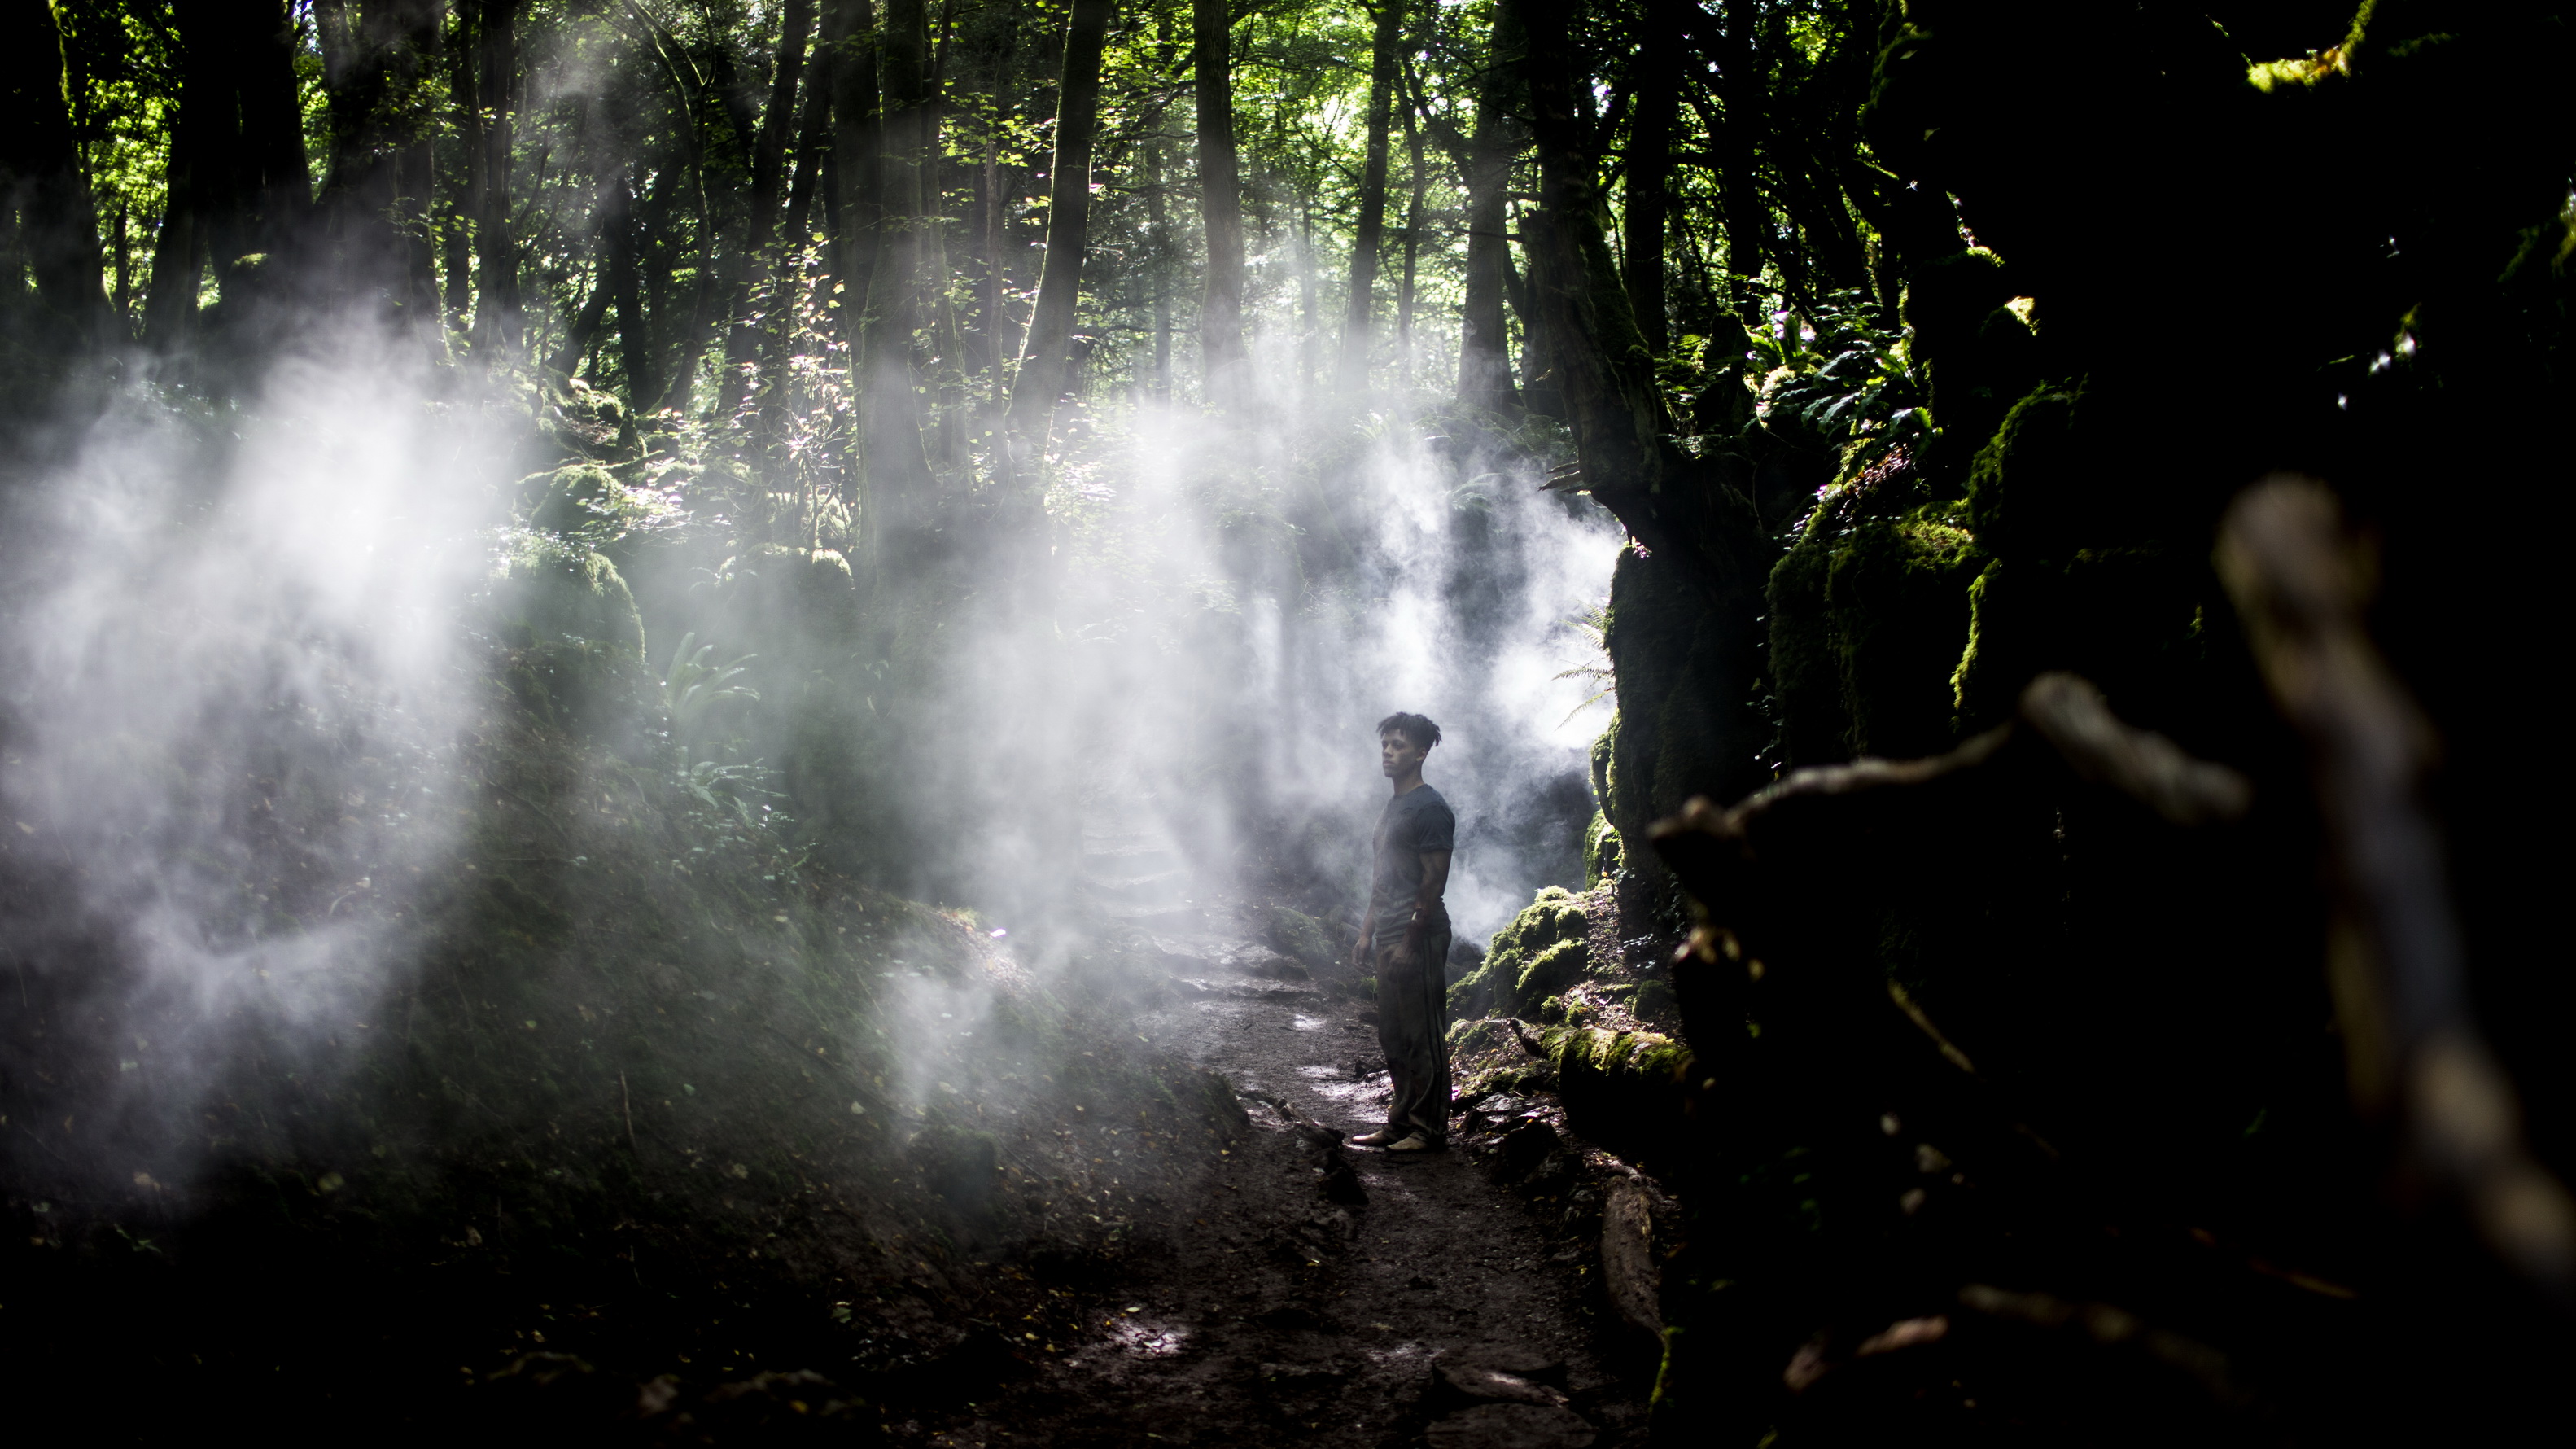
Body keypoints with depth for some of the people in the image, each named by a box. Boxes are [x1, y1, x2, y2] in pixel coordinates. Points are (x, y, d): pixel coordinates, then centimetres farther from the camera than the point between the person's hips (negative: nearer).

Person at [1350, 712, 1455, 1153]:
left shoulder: (1430, 809, -11)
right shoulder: (1393, 807, 18)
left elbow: (1434, 881, -16)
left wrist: (1411, 942, -18)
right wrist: (1368, 933, 18)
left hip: (1419, 939, -10)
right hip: (1390, 939, 10)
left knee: (1423, 1038, -5)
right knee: (1393, 1037, 13)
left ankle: (1430, 1130, 0)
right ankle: (1400, 1123, 20)